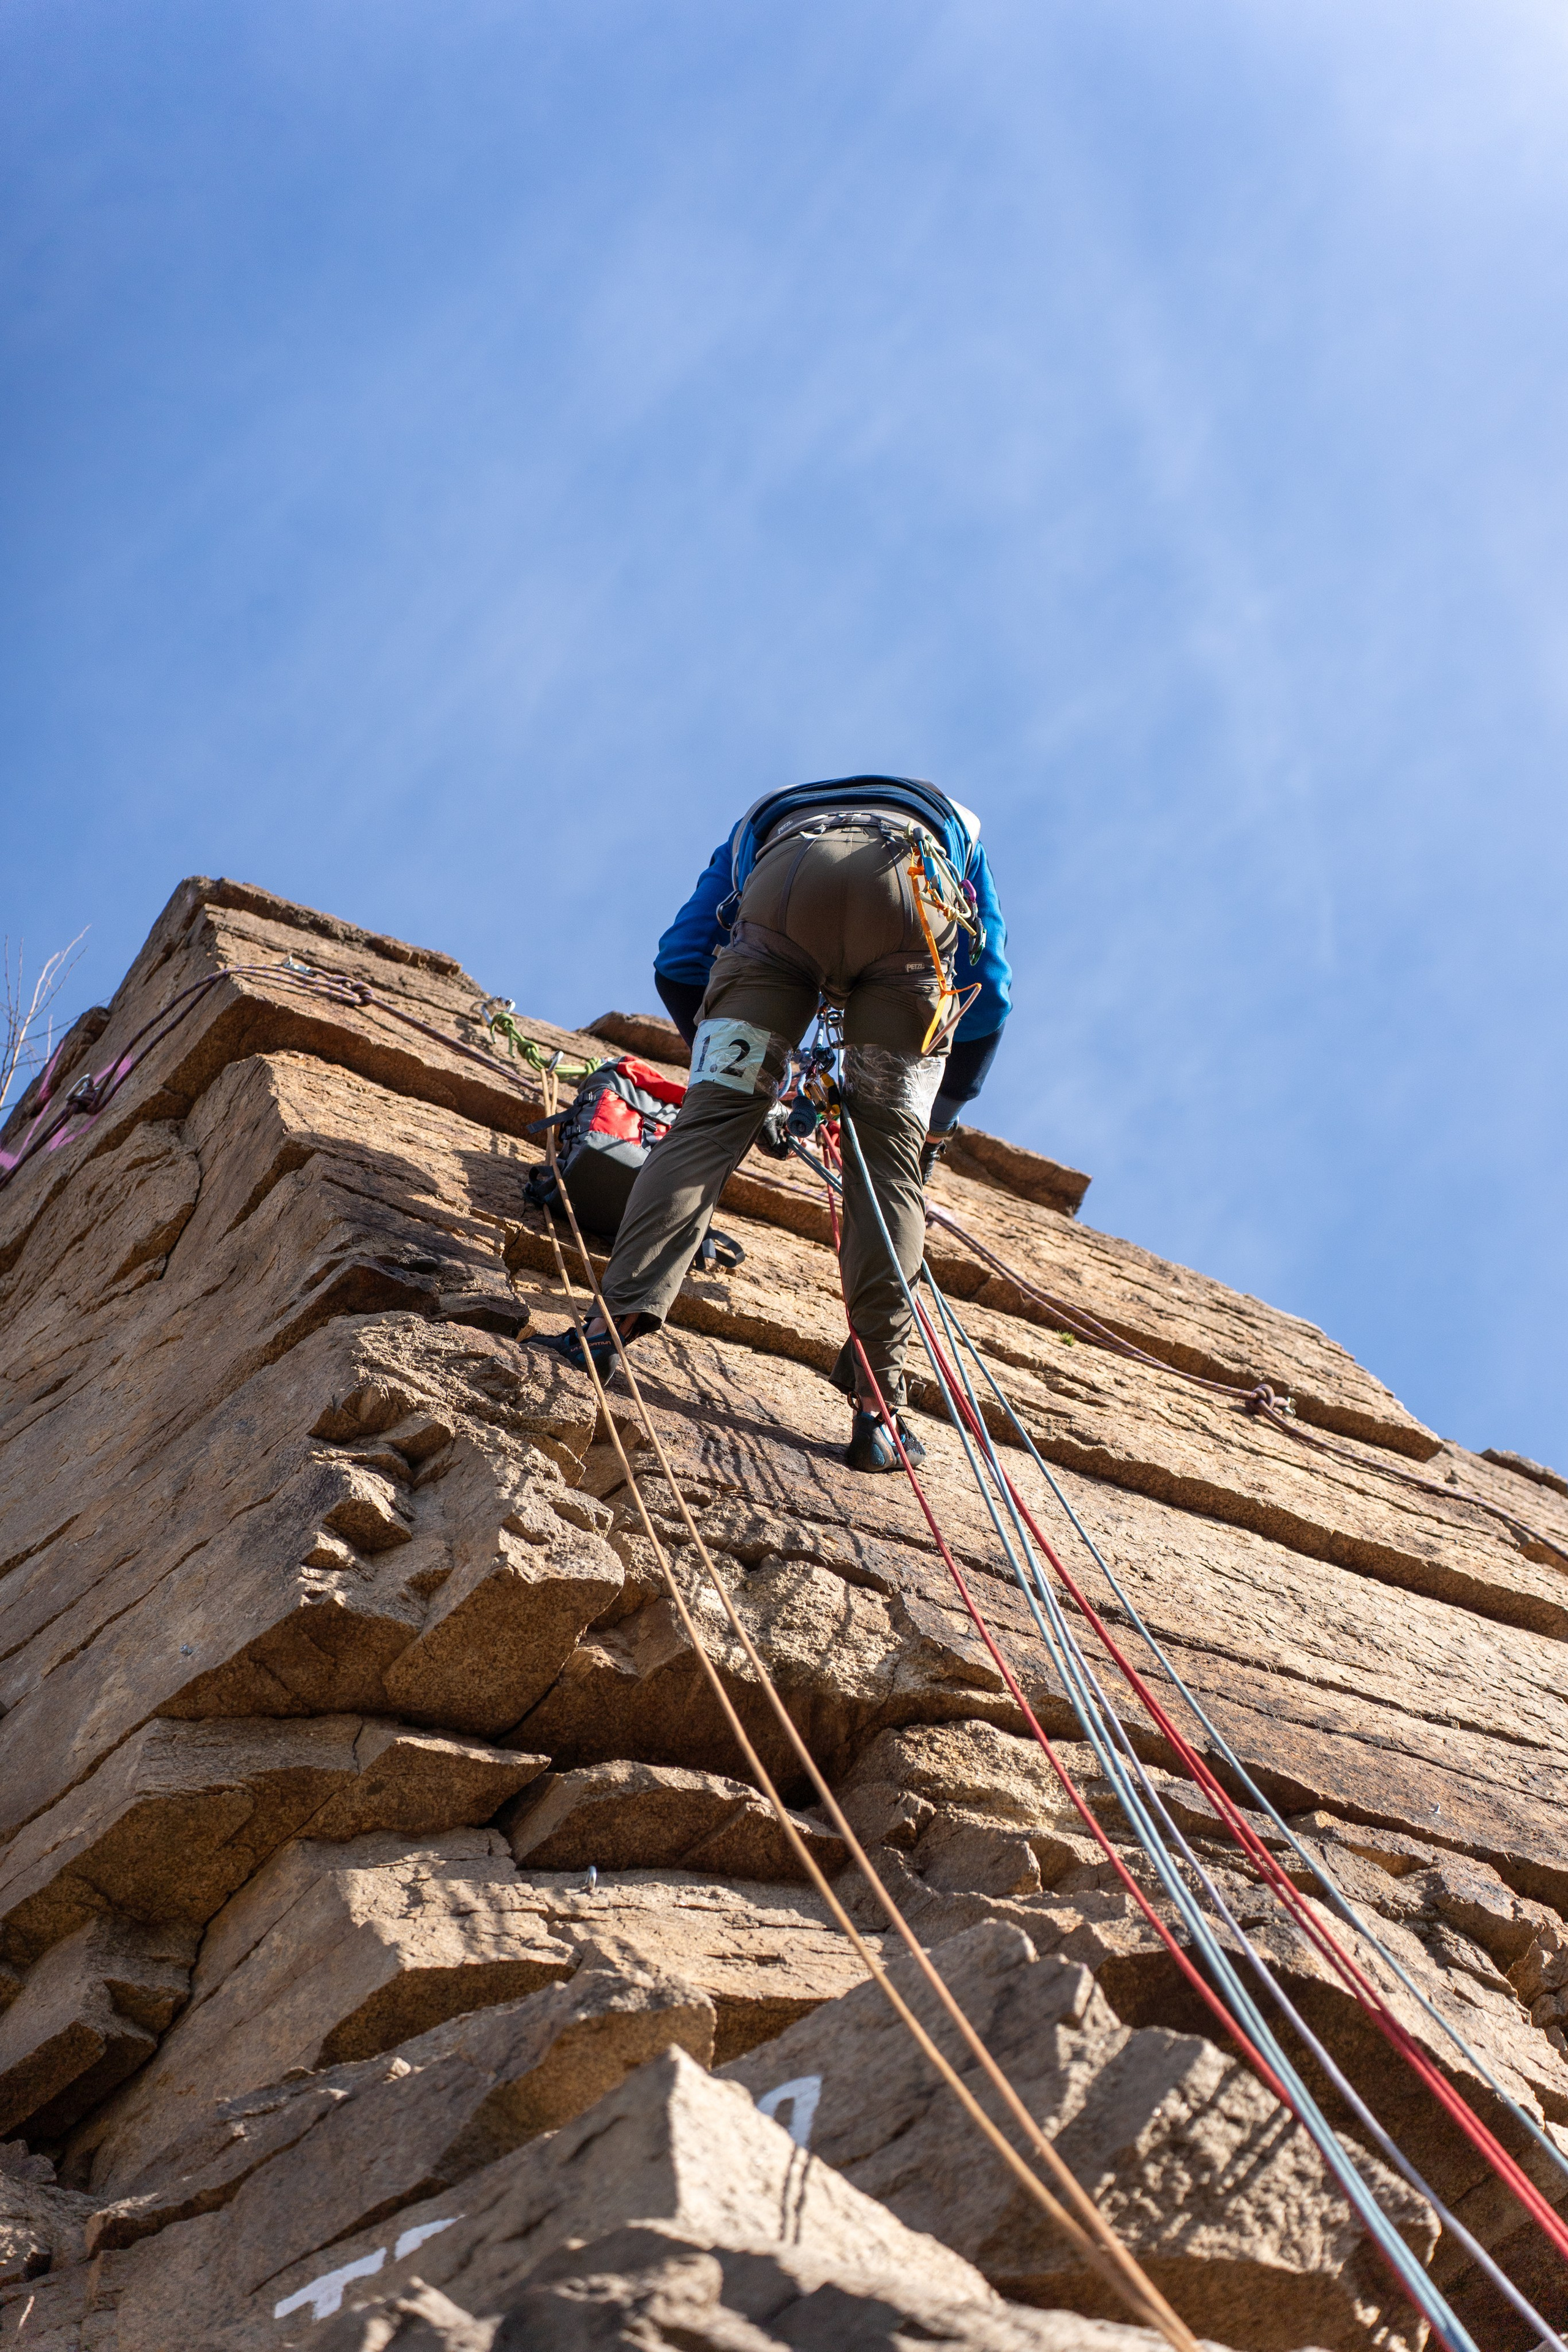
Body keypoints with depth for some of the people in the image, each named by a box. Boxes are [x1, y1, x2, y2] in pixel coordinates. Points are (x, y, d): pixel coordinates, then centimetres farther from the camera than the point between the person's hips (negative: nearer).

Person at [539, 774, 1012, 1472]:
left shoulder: (762, 822, 45)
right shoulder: (954, 828, 46)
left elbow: (678, 966, 34)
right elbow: (990, 997, 39)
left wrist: (737, 1068, 46)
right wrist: (938, 1120, 47)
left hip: (787, 885, 0)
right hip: (917, 891, 0)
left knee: (711, 1118, 1)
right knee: (889, 1155, 2)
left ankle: (620, 1315, -19)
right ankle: (876, 1405, -10)